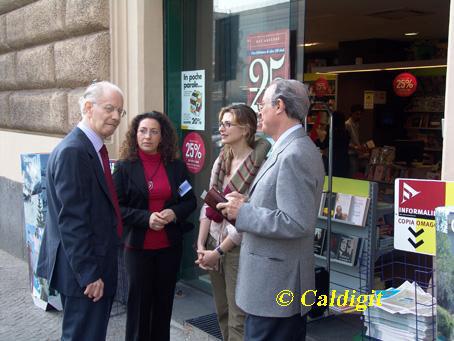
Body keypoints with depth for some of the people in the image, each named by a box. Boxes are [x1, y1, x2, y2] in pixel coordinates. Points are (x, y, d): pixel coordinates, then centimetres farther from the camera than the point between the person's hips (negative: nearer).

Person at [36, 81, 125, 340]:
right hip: (85, 271, -10)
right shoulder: (72, 151, -20)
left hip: (96, 266, 10)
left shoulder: (93, 149, 10)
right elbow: (71, 221, -23)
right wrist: (89, 275, -21)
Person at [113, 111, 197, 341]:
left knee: (164, 300, 12)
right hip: (138, 246, -2)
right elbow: (116, 207, -7)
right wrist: (146, 218, -20)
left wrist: (174, 213, -13)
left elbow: (190, 201, 7)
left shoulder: (175, 166, 2)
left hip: (170, 245, 3)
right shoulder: (125, 167, -5)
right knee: (139, 301, 6)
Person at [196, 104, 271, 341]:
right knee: (222, 313, 18)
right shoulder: (221, 161, 8)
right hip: (214, 242, 7)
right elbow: (209, 206, 8)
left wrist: (219, 251, -14)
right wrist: (201, 245, -1)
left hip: (238, 248, -7)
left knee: (238, 321, 1)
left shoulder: (257, 164, -15)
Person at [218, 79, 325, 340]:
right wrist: (248, 204, 4)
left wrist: (243, 212, -17)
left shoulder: (294, 155, -20)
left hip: (274, 288, -10)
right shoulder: (295, 148, 12)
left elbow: (296, 223, -26)